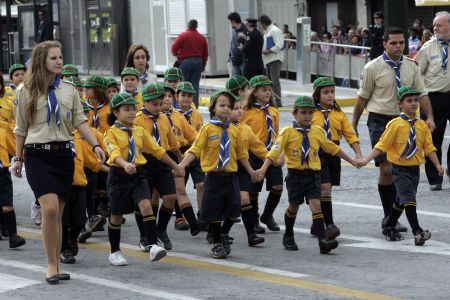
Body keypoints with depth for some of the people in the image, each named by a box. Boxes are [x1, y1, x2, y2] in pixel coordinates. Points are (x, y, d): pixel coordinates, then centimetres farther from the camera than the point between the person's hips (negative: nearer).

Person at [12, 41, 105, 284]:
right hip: (38, 155, -3)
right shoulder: (27, 91, 2)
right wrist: (18, 158, 9)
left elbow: (80, 122, 6)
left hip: (63, 154, 3)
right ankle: (51, 264, -7)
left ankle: (56, 265, 16)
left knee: (57, 213, 7)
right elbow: (21, 129, 7)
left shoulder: (69, 90, 10)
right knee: (50, 208, -18)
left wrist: (95, 145, -7)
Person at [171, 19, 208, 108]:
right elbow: (205, 54, 10)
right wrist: (203, 65, 21)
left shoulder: (183, 36, -5)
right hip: (198, 62, 3)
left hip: (185, 62, -3)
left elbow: (174, 49, -7)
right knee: (195, 85, 5)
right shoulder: (202, 38, 7)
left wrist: (177, 55, 15)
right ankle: (195, 106, 2)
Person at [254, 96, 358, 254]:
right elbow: (275, 151, -16)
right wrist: (263, 169, -29)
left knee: (316, 205, -12)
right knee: (293, 206, 13)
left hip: (313, 175, 2)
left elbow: (333, 148, 17)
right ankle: (288, 237, 34)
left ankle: (323, 240, -20)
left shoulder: (317, 132, 4)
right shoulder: (288, 132, -8)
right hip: (295, 174, -1)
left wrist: (351, 161, 24)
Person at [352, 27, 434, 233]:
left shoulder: (411, 66, 6)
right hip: (380, 121, -4)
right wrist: (354, 124, 3)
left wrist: (429, 117, -6)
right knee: (386, 169, -11)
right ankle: (389, 217, -2)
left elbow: (422, 94, 7)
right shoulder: (373, 68, -5)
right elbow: (363, 97, 1)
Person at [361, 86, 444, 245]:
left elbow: (429, 147, 7)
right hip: (400, 168, -6)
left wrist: (437, 165, -2)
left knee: (402, 200, 17)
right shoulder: (396, 124, -12)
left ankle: (389, 228, 33)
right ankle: (417, 232, -19)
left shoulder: (422, 125, 3)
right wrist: (366, 159, -19)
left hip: (415, 168, 6)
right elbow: (382, 145, -11)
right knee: (409, 199, -15)